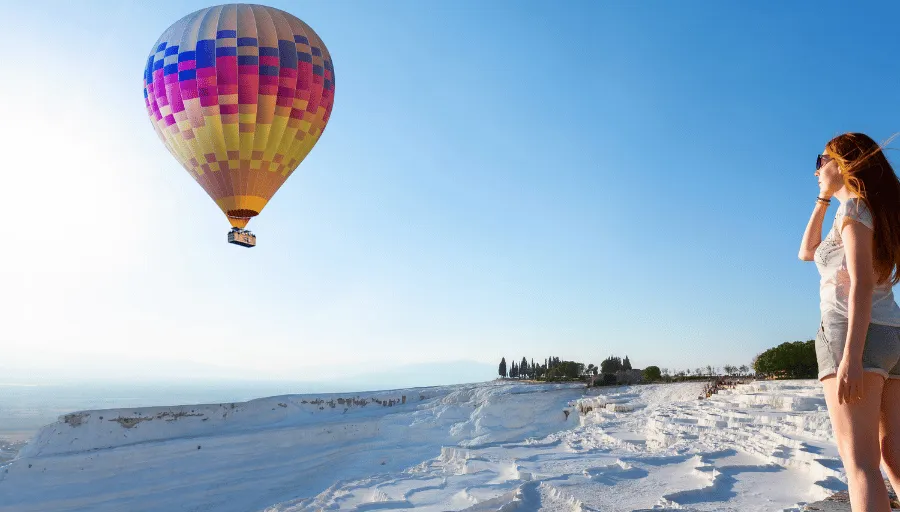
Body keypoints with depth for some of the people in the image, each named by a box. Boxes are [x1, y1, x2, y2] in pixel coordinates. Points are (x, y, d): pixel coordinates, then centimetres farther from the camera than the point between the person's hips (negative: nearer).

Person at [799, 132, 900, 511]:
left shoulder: (854, 207, -5)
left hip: (858, 335, -9)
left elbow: (862, 284, -17)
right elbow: (806, 252, 30)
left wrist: (851, 357, -24)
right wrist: (823, 200, 25)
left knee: (860, 463, -10)